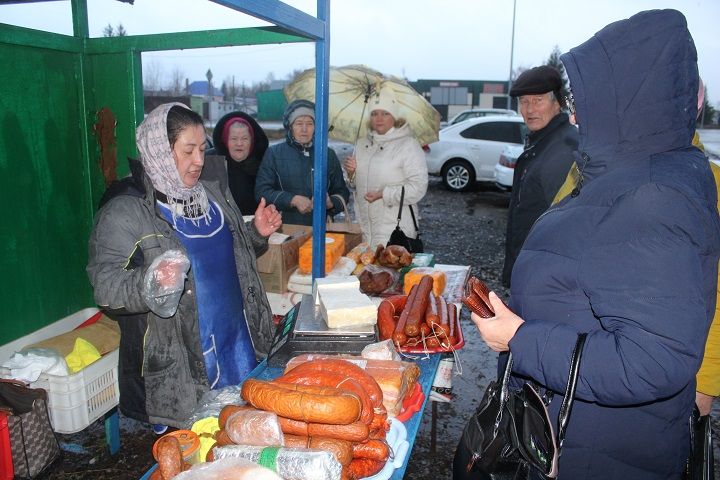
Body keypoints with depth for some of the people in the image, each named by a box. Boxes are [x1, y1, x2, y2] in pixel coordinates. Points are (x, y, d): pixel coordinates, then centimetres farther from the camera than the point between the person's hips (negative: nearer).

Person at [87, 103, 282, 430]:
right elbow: (105, 286, -20)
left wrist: (257, 233, 1)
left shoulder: (211, 188, 6)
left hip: (237, 341, 6)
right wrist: (150, 283, -38)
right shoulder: (125, 209, -15)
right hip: (177, 363, -6)